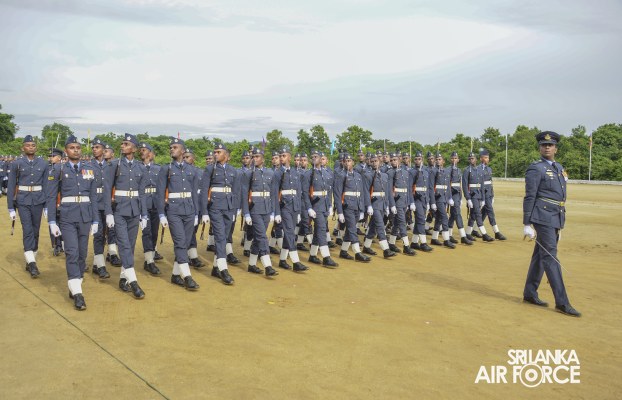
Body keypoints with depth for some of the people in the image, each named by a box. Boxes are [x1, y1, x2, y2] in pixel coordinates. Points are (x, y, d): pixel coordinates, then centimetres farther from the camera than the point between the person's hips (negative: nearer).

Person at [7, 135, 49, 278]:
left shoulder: (43, 163, 3)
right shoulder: (16, 163, -2)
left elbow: (46, 185, 7)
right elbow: (11, 186, 0)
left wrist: (47, 205, 5)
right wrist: (11, 208, -2)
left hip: (38, 200, 2)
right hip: (23, 201, -2)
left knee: (35, 231, 8)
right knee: (27, 230, -12)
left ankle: (30, 262, 20)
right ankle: (32, 263, -15)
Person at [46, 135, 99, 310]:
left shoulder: (89, 169, 7)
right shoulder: (58, 169, 0)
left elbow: (93, 196, 9)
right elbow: (51, 196, 0)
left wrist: (95, 220, 7)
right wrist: (52, 221, -6)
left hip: (85, 215, 3)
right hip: (67, 216, -3)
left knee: (82, 253, 8)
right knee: (72, 252, -11)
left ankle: (74, 287, 25)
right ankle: (77, 294, -10)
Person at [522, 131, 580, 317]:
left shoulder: (559, 168, 16)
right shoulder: (535, 169, -8)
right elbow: (529, 198, -12)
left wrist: (560, 222, 20)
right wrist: (527, 224, -15)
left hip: (556, 220, 8)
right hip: (543, 219, -8)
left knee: (540, 256, 12)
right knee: (550, 257, -7)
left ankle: (529, 294, 22)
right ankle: (562, 302, -5)